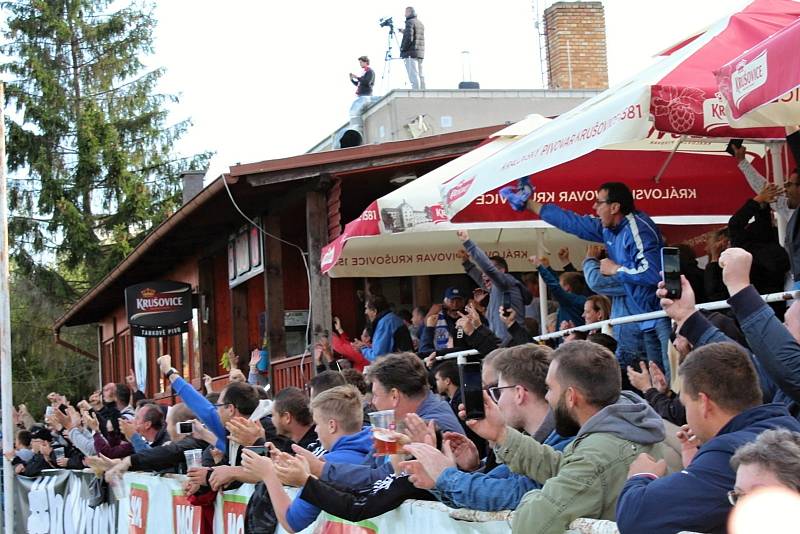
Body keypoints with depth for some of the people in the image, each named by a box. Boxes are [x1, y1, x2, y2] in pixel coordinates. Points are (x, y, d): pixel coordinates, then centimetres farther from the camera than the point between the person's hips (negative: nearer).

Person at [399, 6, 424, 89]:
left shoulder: (410, 22, -8)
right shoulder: (420, 23, 18)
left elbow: (409, 38, -18)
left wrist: (402, 49, -6)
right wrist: (404, 32, 22)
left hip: (411, 53, -9)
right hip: (420, 53, 9)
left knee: (413, 76, -11)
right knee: (420, 75, 8)